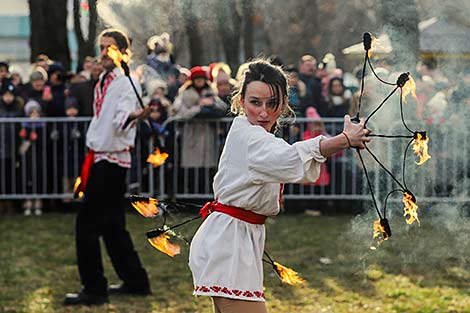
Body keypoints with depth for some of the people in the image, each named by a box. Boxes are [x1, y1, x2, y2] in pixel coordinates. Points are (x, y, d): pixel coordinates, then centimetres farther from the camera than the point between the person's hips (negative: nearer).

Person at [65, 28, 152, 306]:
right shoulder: (102, 83, 14)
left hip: (112, 161, -9)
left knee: (87, 224, -9)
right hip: (100, 158, 9)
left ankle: (94, 290, -4)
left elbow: (120, 120, -30)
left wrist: (133, 116, -52)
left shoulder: (127, 83, -14)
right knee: (112, 225, 14)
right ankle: (136, 281, 23)